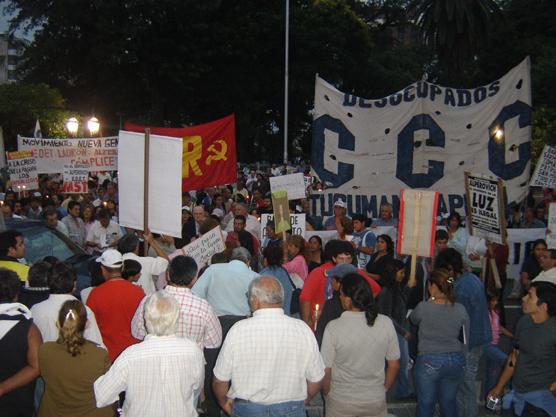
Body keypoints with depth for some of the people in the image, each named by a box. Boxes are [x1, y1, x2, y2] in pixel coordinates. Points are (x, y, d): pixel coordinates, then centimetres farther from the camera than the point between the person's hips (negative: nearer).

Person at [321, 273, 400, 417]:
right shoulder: (386, 323, -12)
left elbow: (326, 370, -13)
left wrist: (327, 395, 5)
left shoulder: (333, 327, -20)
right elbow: (394, 365, -2)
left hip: (341, 404, -2)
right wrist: (383, 390, 14)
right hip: (376, 401, 2)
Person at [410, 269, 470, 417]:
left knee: (426, 404, 12)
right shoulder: (460, 309, -7)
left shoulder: (423, 307, -17)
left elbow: (413, 320, 6)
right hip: (456, 361, 3)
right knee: (449, 402, 19)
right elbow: (465, 339, 4)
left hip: (428, 362, -3)